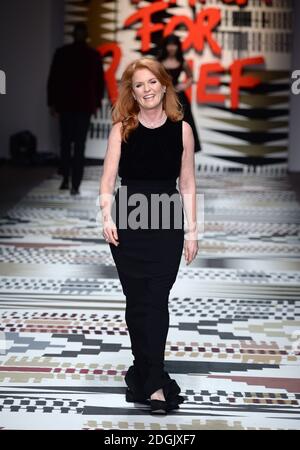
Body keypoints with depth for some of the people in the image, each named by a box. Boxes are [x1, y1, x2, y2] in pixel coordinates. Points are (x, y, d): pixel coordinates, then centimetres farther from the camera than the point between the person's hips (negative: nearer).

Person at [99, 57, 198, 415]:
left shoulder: (181, 130, 2)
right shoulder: (121, 129, 1)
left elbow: (187, 185, 5)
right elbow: (108, 180, -3)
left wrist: (191, 231, 2)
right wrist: (107, 217, -18)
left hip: (167, 225, 0)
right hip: (128, 225, 1)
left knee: (156, 302, -5)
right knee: (137, 302, 5)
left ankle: (152, 381, 1)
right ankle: (151, 377, 16)